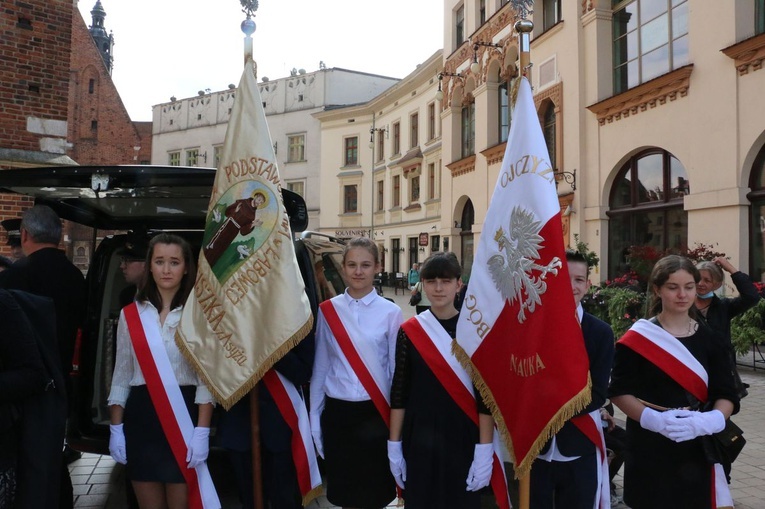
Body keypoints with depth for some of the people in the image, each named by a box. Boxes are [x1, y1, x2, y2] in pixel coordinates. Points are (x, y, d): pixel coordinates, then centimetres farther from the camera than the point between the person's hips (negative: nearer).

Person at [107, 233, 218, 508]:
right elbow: (121, 376, 11)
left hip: (183, 415, -3)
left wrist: (202, 431, -12)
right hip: (140, 417, 3)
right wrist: (116, 429, 6)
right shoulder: (130, 314, 6)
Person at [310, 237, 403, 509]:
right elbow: (320, 365, 6)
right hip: (337, 411, 2)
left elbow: (397, 368, 0)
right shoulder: (327, 310, 1)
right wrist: (314, 416, 6)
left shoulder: (390, 312, -4)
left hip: (375, 411, -2)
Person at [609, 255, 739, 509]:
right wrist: (653, 419, -22)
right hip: (649, 447, -3)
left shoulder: (710, 339, 4)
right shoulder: (638, 338, -6)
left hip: (697, 448, 3)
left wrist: (710, 420, -19)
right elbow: (619, 392, -7)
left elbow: (727, 395, 1)